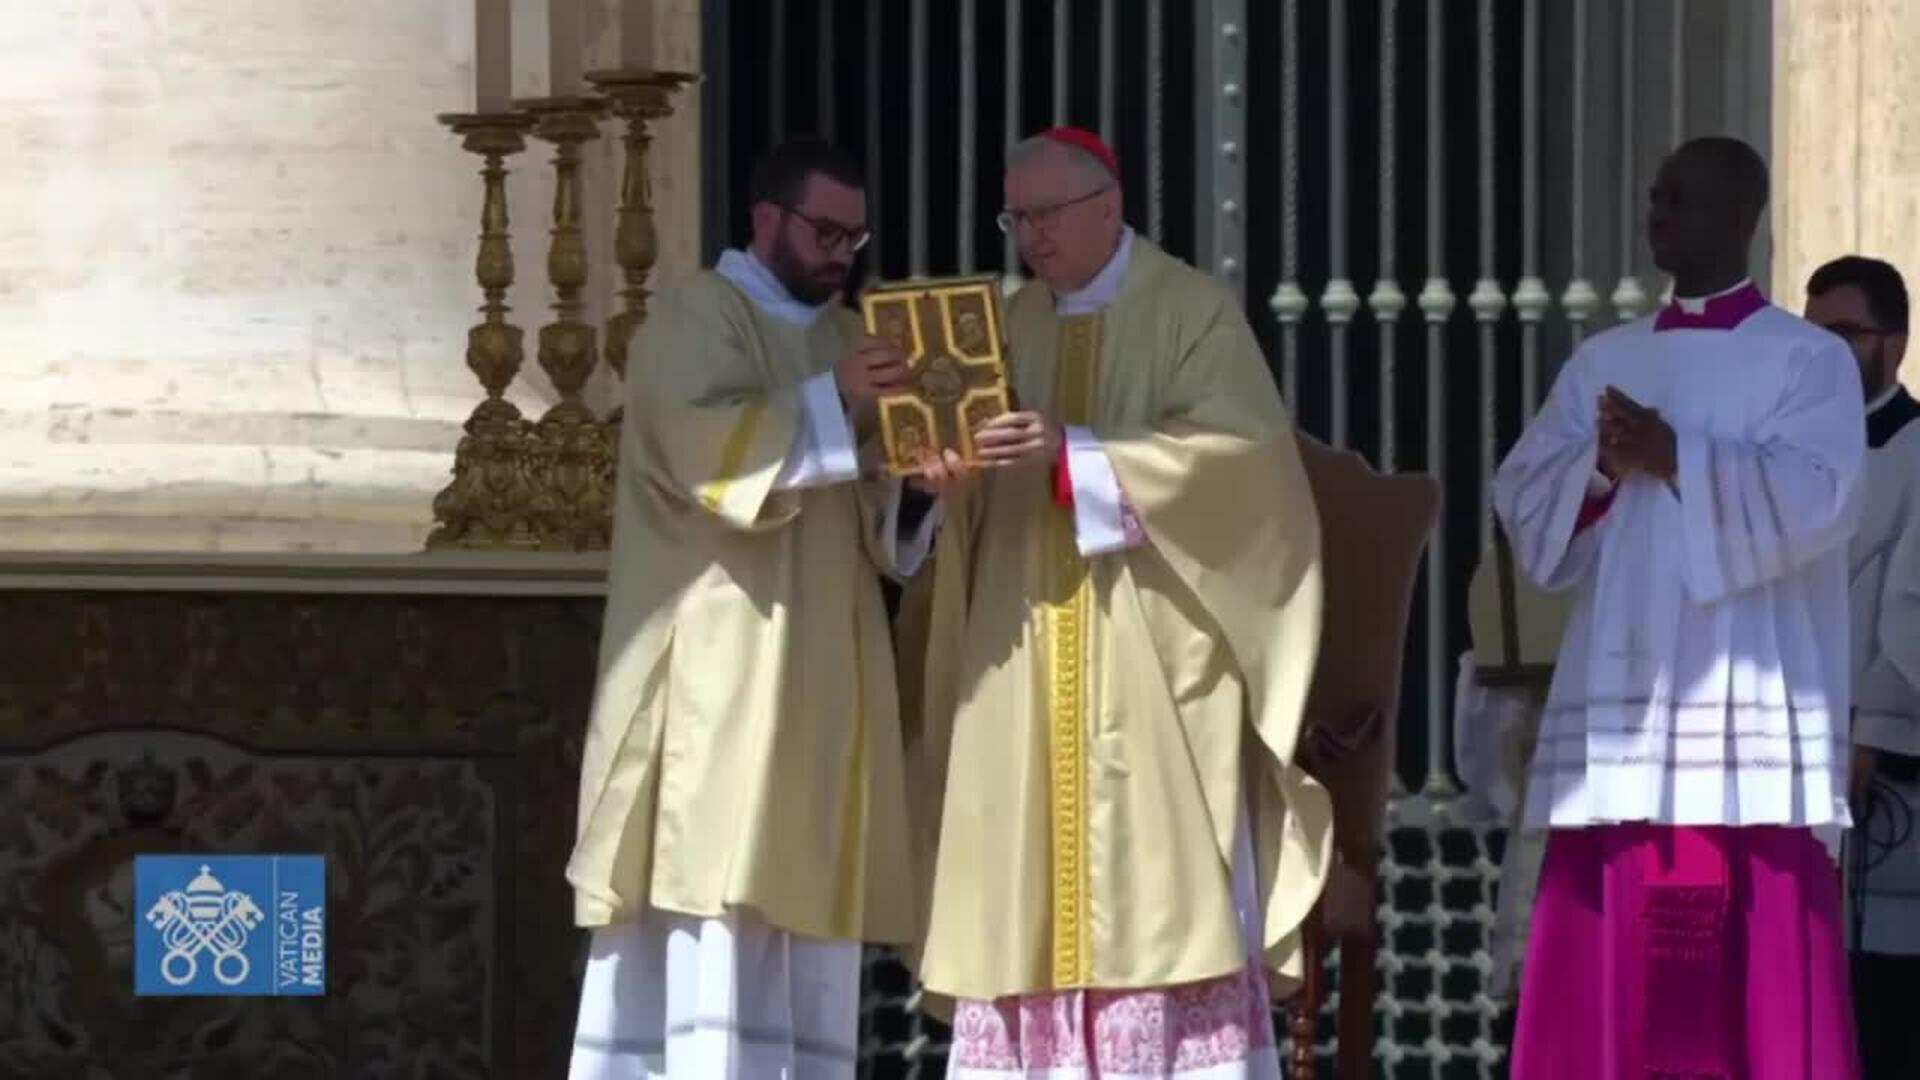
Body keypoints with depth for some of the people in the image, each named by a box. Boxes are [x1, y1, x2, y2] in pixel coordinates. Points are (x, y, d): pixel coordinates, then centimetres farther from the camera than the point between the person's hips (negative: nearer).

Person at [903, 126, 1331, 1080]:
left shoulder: (1192, 311, 0)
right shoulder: (1013, 325, 16)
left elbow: (1235, 445, -14)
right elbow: (984, 497, 14)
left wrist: (1072, 452, -22)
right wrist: (951, 475, -11)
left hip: (1152, 656, -5)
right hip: (1024, 657, 5)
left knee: (1155, 877, -9)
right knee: (1029, 886, 0)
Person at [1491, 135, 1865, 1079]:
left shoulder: (1808, 359, 3)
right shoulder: (1601, 362, 16)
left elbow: (1814, 498, -13)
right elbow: (1523, 501, 8)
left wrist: (1672, 458, -15)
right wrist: (1602, 469, -11)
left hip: (1746, 710, -4)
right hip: (1616, 709, 5)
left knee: (1754, 974, -8)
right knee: (1607, 970, 0)